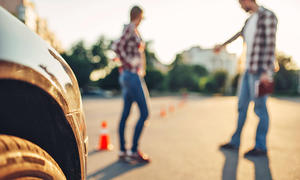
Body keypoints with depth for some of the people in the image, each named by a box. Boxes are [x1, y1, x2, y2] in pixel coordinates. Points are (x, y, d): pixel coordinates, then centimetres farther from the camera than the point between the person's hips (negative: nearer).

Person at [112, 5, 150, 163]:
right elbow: (117, 46, -21)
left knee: (125, 113, 8)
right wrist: (129, 63, -14)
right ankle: (134, 150, -4)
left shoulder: (134, 30, 18)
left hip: (128, 75, 9)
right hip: (132, 75, -9)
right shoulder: (130, 28, -9)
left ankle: (122, 151, 14)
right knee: (144, 113, -7)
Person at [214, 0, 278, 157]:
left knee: (259, 108, -4)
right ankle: (235, 142, 20)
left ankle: (261, 147, 7)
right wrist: (222, 45, 50)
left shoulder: (268, 16, -9)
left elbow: (270, 44, -17)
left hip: (260, 70, -9)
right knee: (242, 106, 10)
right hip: (249, 69, 9)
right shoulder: (250, 20, 18)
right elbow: (239, 34, 37)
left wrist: (266, 72, -23)